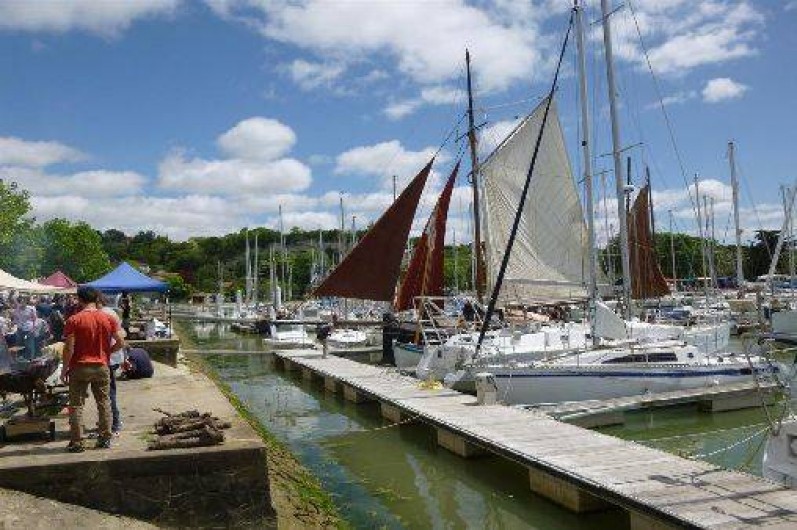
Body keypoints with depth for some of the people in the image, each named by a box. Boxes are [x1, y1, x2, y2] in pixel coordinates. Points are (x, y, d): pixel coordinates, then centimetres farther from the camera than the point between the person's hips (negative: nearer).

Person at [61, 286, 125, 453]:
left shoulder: (74, 320, -10)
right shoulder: (108, 319, -1)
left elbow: (69, 348, -12)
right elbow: (121, 342, -2)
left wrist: (64, 369, -1)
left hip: (79, 367, -2)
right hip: (101, 367, 3)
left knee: (76, 405, 7)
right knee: (104, 403, 12)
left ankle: (77, 442, 9)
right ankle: (105, 439, 17)